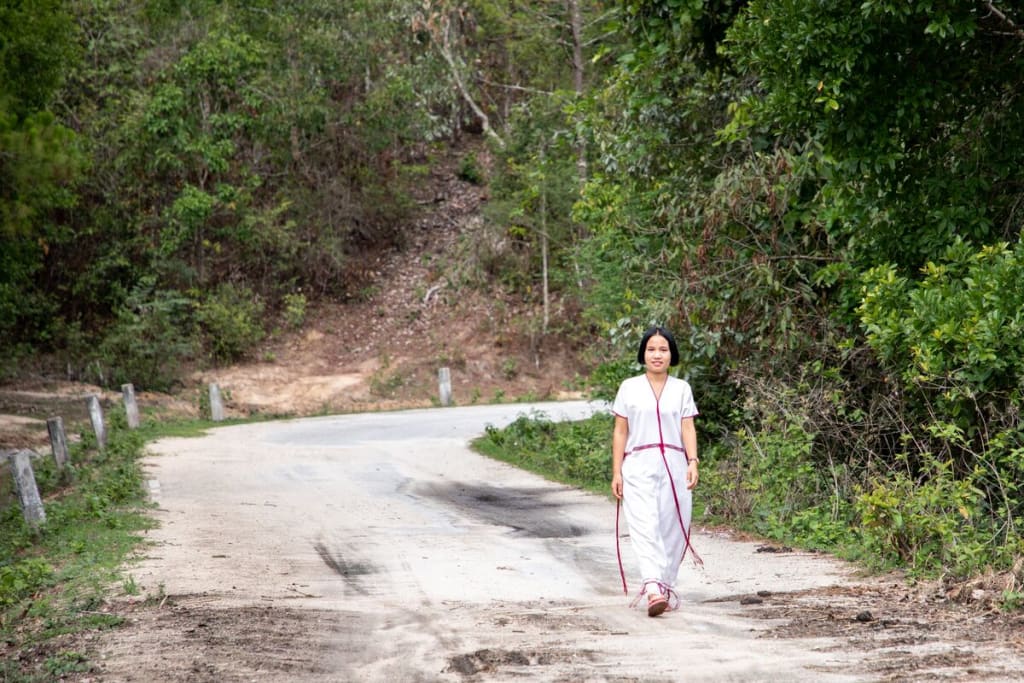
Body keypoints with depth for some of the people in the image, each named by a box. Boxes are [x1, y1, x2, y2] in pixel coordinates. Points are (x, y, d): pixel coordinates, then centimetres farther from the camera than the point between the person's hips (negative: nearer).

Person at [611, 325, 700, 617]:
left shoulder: (681, 388, 10)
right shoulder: (629, 388, 8)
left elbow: (688, 428, 5)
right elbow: (620, 431, 9)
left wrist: (693, 461, -11)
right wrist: (616, 472, 3)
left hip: (674, 467, 2)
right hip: (638, 467, -2)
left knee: (673, 530, 1)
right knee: (645, 527, -16)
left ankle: (666, 586, 15)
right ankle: (652, 588, -29)